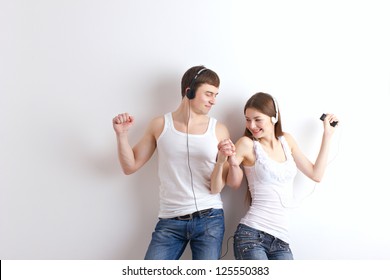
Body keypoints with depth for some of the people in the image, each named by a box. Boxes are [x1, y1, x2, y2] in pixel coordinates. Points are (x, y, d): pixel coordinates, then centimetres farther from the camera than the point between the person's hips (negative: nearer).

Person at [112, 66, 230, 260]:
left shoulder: (218, 130, 2)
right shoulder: (160, 125, 3)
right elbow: (130, 167, 7)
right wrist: (121, 134, -7)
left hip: (209, 219, 0)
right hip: (170, 222, 0)